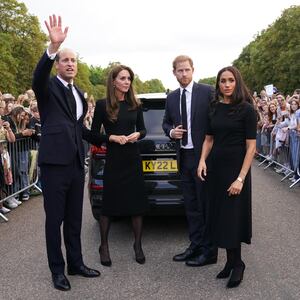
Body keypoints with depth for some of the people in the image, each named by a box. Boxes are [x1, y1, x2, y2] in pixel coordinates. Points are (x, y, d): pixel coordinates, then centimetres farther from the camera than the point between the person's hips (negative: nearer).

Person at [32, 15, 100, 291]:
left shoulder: (79, 93, 16)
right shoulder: (48, 87, -5)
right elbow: (38, 76, -30)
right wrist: (53, 47, -44)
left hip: (76, 163, 7)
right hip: (55, 162, -6)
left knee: (74, 218, 14)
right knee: (55, 219, 3)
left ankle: (76, 263, 27)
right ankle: (57, 270, 15)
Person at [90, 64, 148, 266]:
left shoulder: (135, 104, 5)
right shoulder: (102, 105, -4)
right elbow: (94, 134, 0)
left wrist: (137, 134, -7)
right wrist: (112, 137, -15)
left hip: (133, 159, 3)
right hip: (113, 160, -3)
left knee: (137, 203, 6)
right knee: (109, 204, 5)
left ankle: (138, 245, 22)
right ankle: (104, 246, 22)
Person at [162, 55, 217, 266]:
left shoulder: (208, 92, -7)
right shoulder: (171, 98, 11)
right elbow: (166, 122, 20)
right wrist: (171, 131, -3)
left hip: (204, 156, -6)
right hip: (184, 157, 6)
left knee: (206, 205, 1)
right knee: (191, 205, 13)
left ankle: (209, 251, 12)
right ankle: (195, 246, 24)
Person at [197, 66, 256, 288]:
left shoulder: (246, 109, -9)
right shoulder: (214, 108, 6)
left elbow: (251, 146, -11)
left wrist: (240, 178, -17)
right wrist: (202, 160, -5)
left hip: (235, 169, -5)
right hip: (215, 169, 5)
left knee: (232, 217, 1)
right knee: (220, 216, 9)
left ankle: (236, 263, 21)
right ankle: (232, 261, 23)